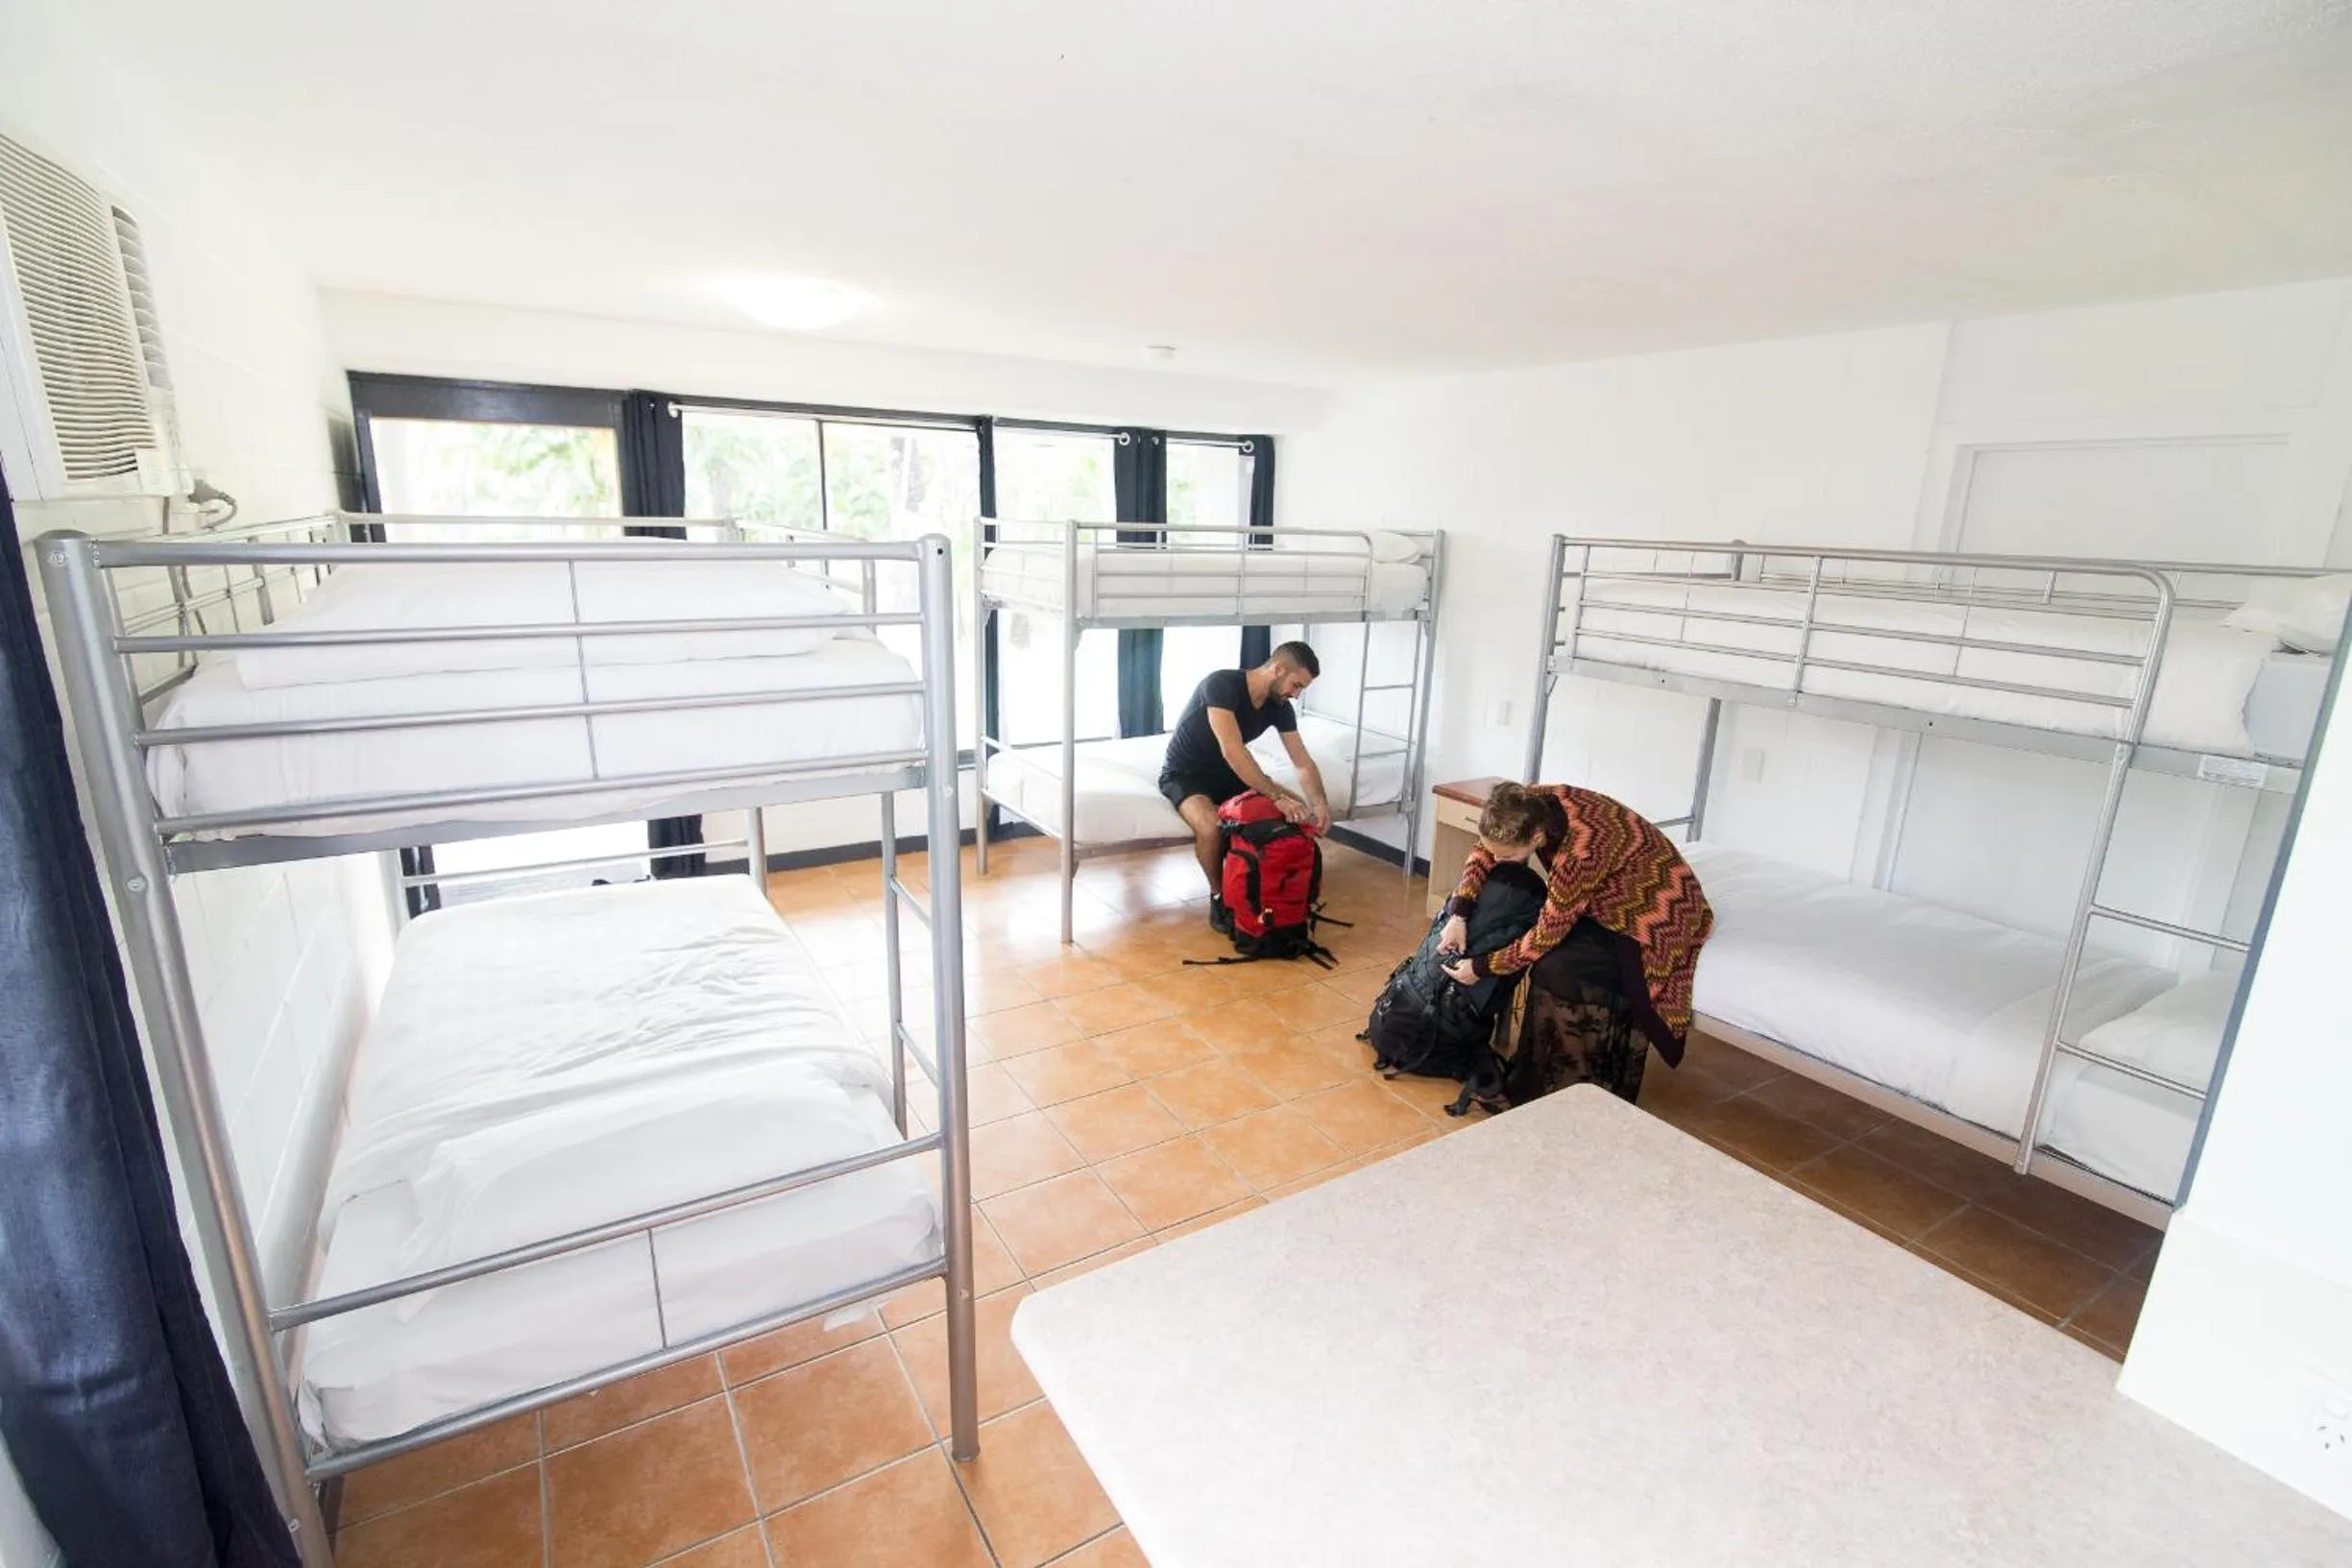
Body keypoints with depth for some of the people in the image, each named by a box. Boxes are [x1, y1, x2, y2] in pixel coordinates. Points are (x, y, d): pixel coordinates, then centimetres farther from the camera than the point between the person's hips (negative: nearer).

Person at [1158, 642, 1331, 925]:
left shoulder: (1280, 707, -7)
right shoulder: (1221, 684, -29)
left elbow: (1303, 762, -7)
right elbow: (1232, 750, -40)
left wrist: (1320, 803, -26)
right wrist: (1277, 796, -42)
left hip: (1228, 773, 7)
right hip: (1184, 774, -7)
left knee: (1297, 809, -10)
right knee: (1211, 826, -37)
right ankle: (1218, 895, -11)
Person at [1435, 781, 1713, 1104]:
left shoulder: (1579, 851, -37)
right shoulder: (1532, 805, -18)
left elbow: (1547, 935, -26)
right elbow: (1485, 852, 1)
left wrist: (1481, 967, -16)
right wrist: (1459, 914, -10)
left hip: (1656, 912, -8)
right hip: (1614, 896, 8)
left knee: (1557, 970, -23)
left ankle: (1569, 1087, -5)